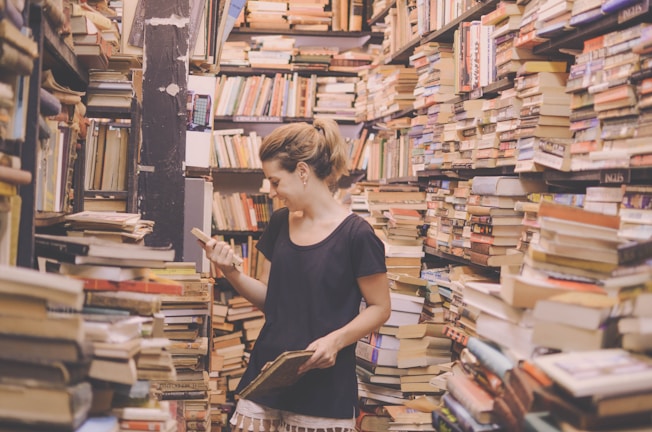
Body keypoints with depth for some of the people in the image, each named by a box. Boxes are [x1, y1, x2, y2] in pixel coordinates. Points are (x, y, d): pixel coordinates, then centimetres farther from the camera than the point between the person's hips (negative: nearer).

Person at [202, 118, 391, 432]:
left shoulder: (356, 234, -13)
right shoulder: (279, 223, 6)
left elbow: (379, 308, -7)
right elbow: (270, 297, 12)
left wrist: (336, 339, -21)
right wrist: (231, 272, -5)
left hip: (323, 390, -5)